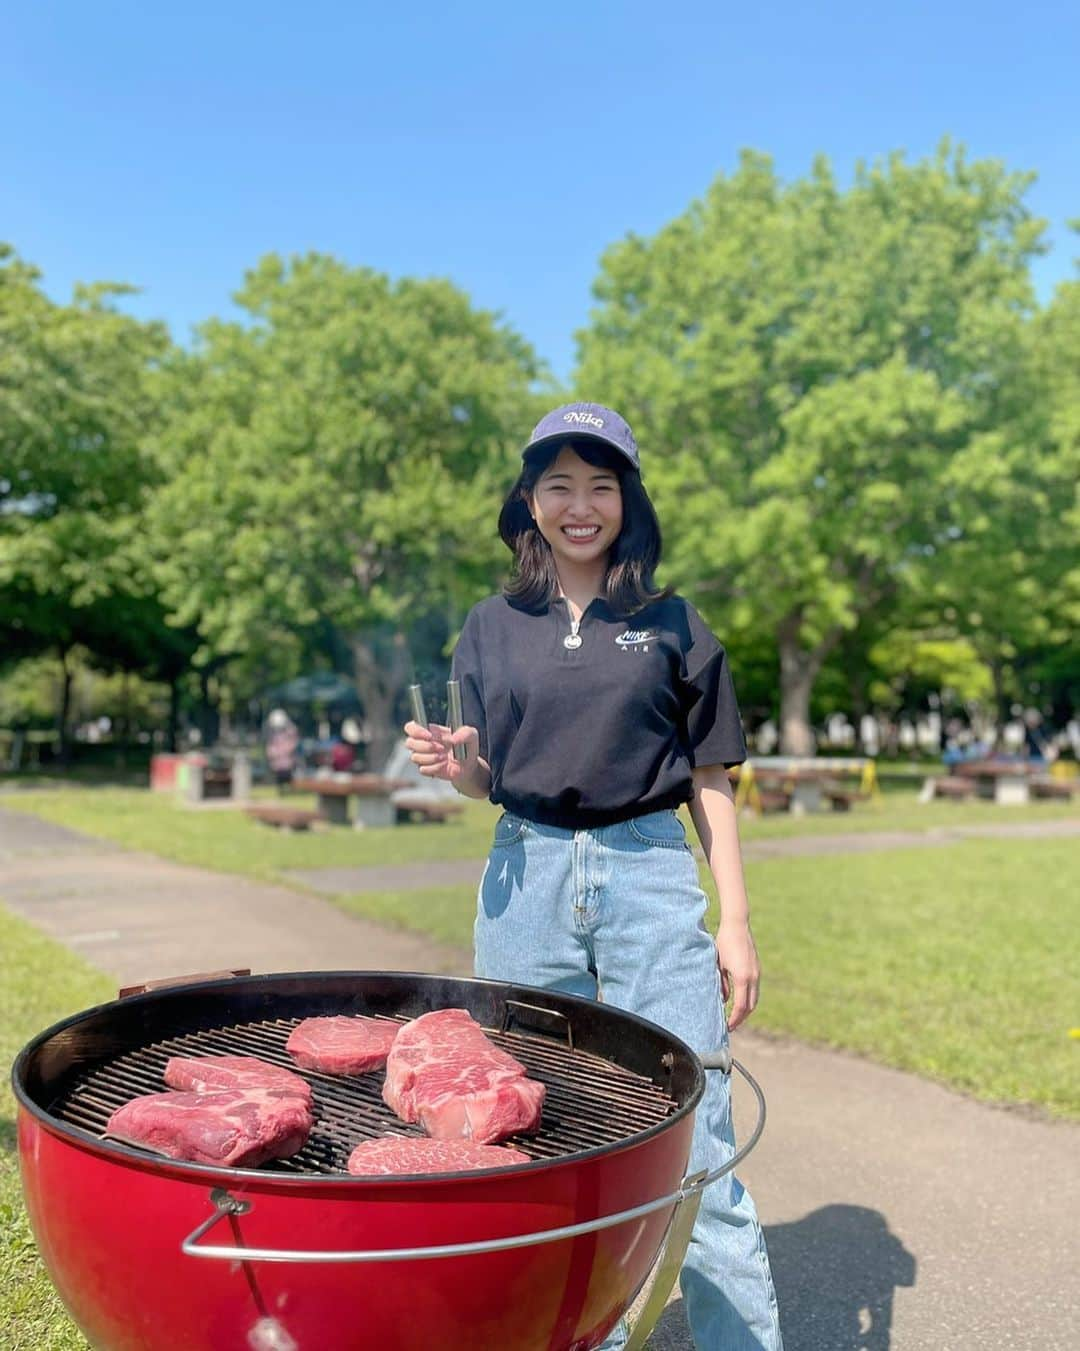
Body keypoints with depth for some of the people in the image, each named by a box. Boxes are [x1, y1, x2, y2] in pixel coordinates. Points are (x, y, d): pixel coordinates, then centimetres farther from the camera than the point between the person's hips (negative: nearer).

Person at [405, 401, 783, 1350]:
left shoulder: (672, 624, 4)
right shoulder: (494, 628, 8)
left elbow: (709, 781, 6)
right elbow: (488, 780, 12)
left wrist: (737, 922, 1)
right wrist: (451, 762, -11)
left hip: (650, 877, -2)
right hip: (527, 877, 2)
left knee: (693, 1143, -3)